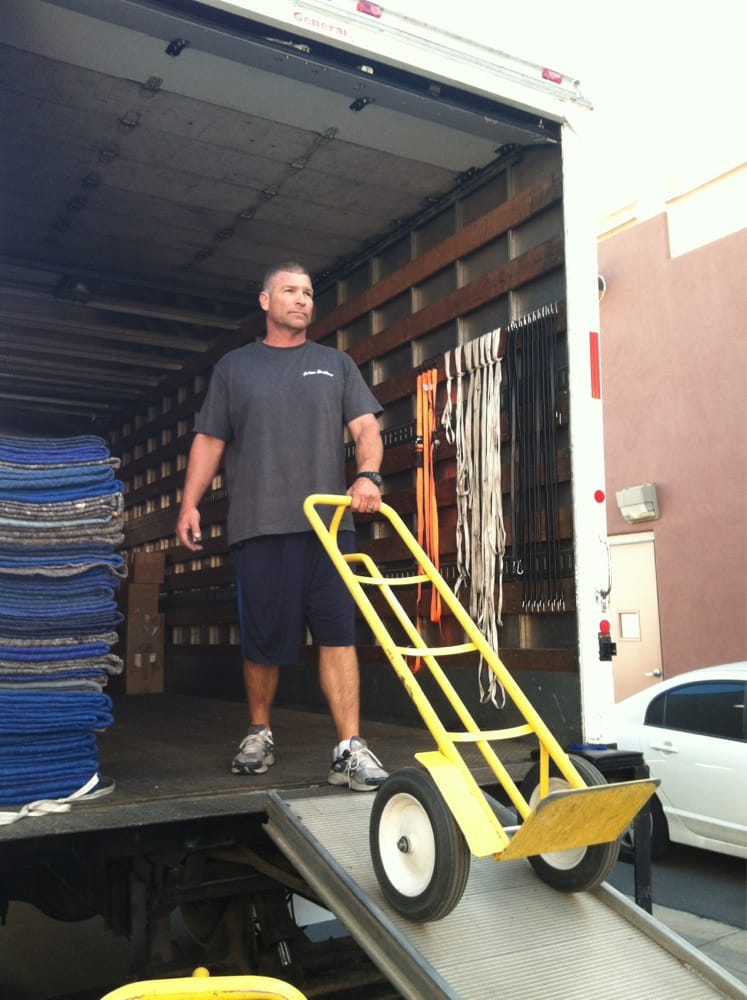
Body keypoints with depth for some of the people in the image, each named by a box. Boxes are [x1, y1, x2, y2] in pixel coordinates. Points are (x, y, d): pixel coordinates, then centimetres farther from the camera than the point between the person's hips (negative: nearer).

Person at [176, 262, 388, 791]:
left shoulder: (336, 364, 16)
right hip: (259, 525, 0)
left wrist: (368, 475, -14)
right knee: (263, 638, 5)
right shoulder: (234, 367, 15)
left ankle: (350, 749, -5)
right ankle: (259, 734, 25)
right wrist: (190, 503, 2)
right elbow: (210, 441, 13)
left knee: (337, 634, -6)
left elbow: (366, 426, 5)